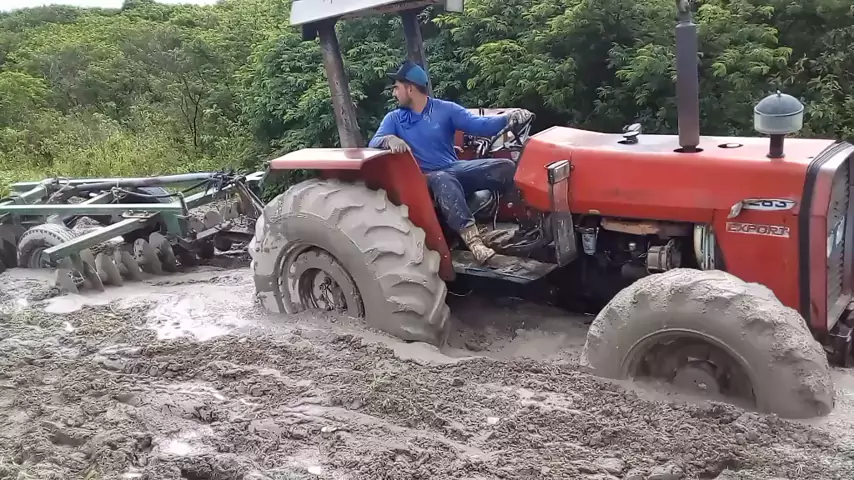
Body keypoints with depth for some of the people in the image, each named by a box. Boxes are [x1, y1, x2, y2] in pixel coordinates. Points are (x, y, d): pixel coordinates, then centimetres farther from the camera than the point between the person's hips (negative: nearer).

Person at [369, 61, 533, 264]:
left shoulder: (445, 109, 7)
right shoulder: (394, 118, 9)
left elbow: (479, 125, -2)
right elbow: (374, 143, -6)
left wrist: (508, 117, -20)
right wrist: (390, 139, -30)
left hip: (456, 169, 2)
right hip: (426, 179, -2)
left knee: (505, 167, -19)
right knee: (443, 180, -41)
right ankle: (472, 238, -55)